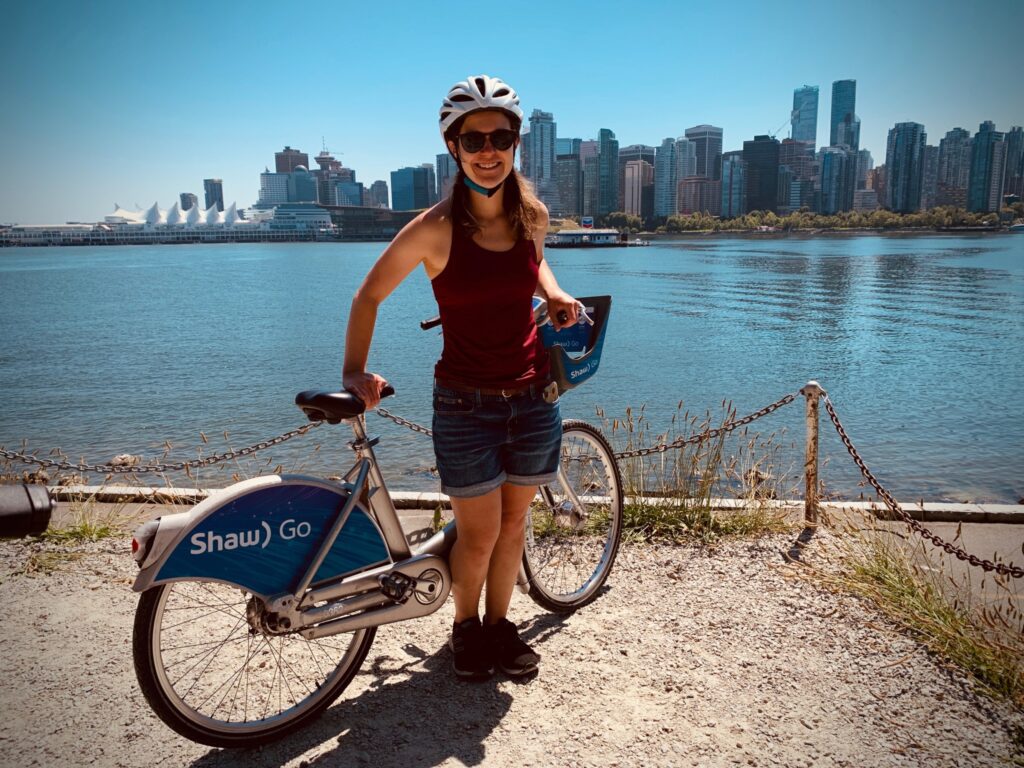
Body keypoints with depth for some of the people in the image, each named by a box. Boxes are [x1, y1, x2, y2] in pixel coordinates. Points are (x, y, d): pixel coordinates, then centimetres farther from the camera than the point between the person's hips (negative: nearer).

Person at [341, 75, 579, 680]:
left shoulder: (530, 215, -1)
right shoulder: (435, 229, -15)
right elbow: (368, 297, -4)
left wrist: (555, 295, 2)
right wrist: (354, 373, -11)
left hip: (534, 397, 4)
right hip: (466, 404, -4)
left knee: (514, 522, 15)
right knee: (479, 533, 5)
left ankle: (500, 623, 39)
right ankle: (466, 627, 35)